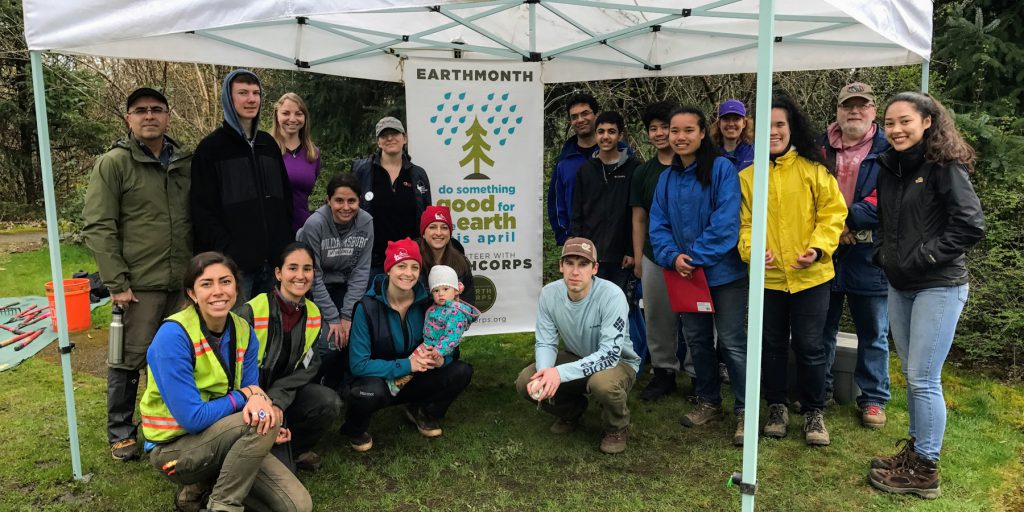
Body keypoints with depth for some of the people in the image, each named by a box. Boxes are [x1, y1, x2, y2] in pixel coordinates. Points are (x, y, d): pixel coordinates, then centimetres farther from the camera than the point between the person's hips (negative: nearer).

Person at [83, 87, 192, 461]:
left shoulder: (186, 162, 10)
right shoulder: (113, 163, -3)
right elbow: (97, 227, -7)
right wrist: (116, 282, -12)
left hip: (183, 283, 4)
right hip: (138, 285, -4)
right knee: (129, 360, 5)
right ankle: (120, 432, 23)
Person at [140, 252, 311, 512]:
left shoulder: (244, 332, -3)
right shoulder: (173, 336, -22)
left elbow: (251, 391, -1)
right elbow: (192, 418, -26)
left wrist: (259, 398, -24)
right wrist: (244, 395, -17)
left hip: (221, 438, 6)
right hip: (175, 447, -6)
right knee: (261, 424, -30)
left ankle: (204, 487, 10)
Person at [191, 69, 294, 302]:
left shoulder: (268, 143, 15)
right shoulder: (211, 147, -1)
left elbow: (285, 197, 19)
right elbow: (203, 210, -6)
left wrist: (287, 245, 9)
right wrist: (227, 250, -15)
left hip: (274, 261, 5)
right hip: (236, 264, -5)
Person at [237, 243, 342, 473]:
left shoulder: (314, 314, -1)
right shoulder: (252, 311, -17)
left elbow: (307, 367, -6)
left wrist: (277, 401, -21)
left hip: (286, 393, 6)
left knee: (330, 402, -23)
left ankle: (294, 448, 3)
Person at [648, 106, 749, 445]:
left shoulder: (722, 168, -10)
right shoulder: (667, 177, 8)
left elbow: (726, 221, -18)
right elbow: (658, 223, 5)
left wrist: (697, 256, -20)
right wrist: (672, 255, -12)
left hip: (723, 271, -6)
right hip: (685, 273, 6)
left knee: (732, 342, -1)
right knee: (697, 339, 16)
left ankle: (744, 412, 13)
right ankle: (709, 402, 32)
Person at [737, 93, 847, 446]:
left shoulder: (812, 168, -2)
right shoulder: (747, 176, 3)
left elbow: (833, 211, -3)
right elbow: (744, 222, 2)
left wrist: (818, 247, -17)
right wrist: (751, 249, -16)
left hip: (809, 275, -2)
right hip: (767, 276, 2)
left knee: (809, 346, 5)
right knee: (773, 345, 14)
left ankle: (814, 412, 24)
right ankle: (776, 407, 31)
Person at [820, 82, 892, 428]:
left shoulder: (888, 151, 1)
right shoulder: (818, 148, 7)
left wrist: (848, 220, -20)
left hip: (869, 256, -2)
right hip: (823, 253, 2)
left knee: (873, 334, 9)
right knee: (821, 330, 13)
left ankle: (873, 398, 24)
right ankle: (819, 391, 29)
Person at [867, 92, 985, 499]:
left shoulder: (944, 166, -11)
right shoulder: (889, 168, 9)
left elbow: (971, 225, -17)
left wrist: (921, 258, -16)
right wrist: (882, 254, 6)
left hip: (938, 287, -7)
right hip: (899, 286, 7)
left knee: (923, 379, -3)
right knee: (912, 376, 15)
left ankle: (925, 470, 9)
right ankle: (916, 450, 28)